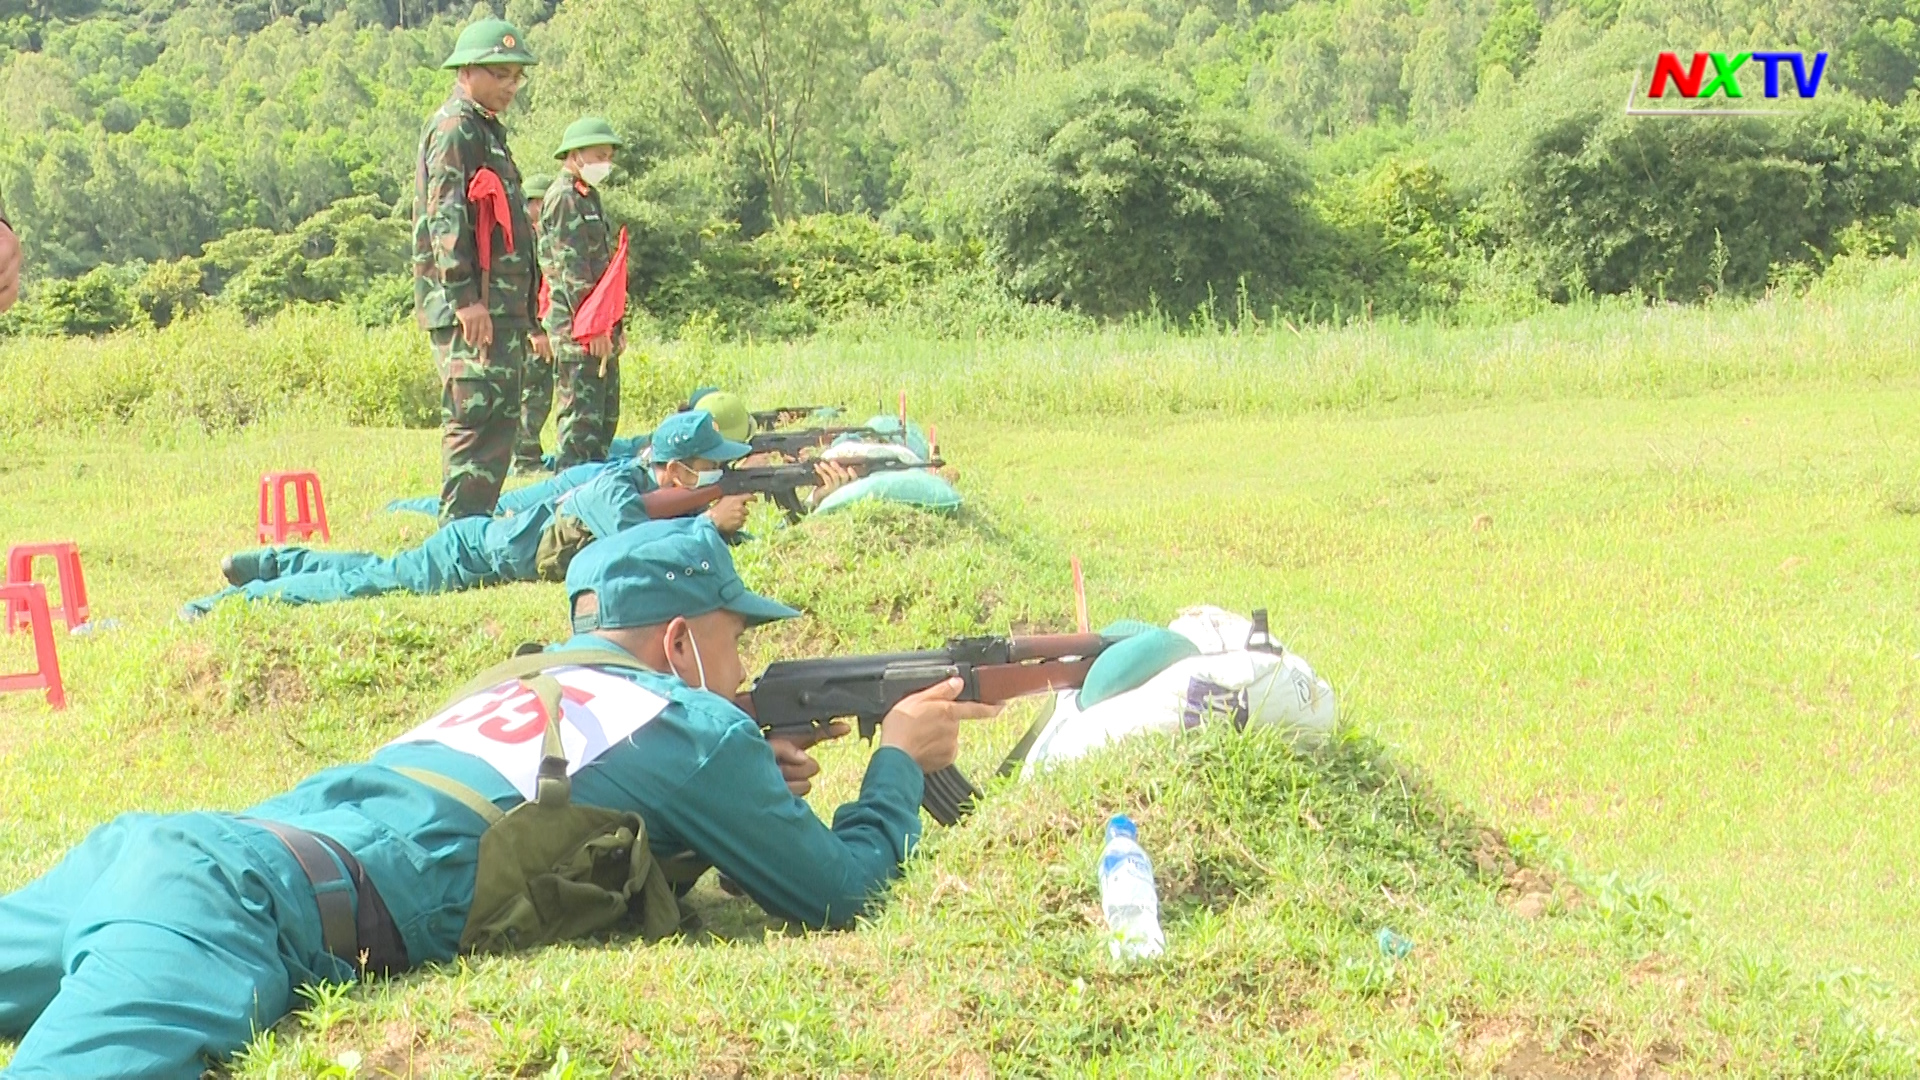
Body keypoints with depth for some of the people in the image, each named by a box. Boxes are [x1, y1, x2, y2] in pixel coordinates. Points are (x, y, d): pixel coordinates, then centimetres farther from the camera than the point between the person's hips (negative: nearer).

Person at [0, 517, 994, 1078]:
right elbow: (839, 894, 16)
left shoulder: (523, 682, 31)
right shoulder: (693, 725, 8)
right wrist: (900, 763, 34)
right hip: (238, 913, -9)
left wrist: (744, 789, 35)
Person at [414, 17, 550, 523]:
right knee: (475, 421, -11)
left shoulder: (489, 131, 24)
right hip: (471, 309, -10)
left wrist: (529, 316, 26)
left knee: (501, 420, 11)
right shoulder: (454, 129, -6)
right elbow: (445, 217, -17)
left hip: (501, 307, 10)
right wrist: (464, 298, -24)